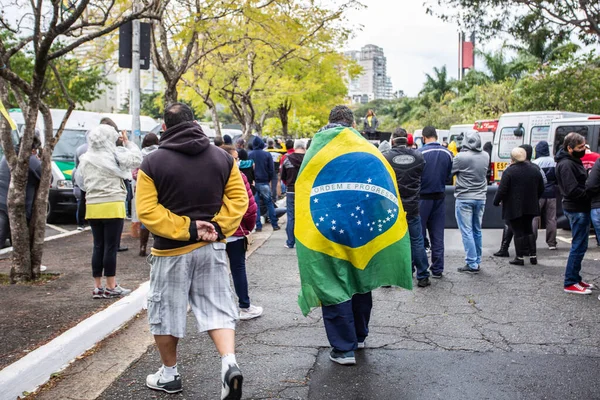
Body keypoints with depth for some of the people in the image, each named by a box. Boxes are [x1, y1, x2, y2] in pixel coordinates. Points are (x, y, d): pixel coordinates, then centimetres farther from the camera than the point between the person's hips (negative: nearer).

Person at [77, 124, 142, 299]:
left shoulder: (85, 159, 6)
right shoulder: (114, 155, -10)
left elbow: (80, 181, 13)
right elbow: (136, 158, -6)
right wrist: (127, 142, 5)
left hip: (92, 206, 5)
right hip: (112, 206, -5)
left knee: (98, 246, 11)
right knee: (111, 247, 0)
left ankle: (97, 287, 15)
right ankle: (111, 287, 5)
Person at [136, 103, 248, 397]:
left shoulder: (153, 162, -8)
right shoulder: (223, 158, 3)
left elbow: (147, 211, -14)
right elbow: (238, 200, 0)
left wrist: (185, 228, -13)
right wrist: (219, 228, -7)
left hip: (171, 250, -3)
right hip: (212, 248, 3)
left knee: (165, 312, 12)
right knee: (217, 309, 8)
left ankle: (169, 375, 24)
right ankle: (229, 364, -10)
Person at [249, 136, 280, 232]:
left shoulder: (250, 155, -2)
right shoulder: (267, 155, -4)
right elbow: (271, 170, -2)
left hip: (253, 183, 0)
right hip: (264, 182, 0)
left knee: (255, 204, 6)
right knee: (269, 203, 8)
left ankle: (258, 226, 2)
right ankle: (274, 224, 8)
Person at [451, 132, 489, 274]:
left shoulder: (461, 157, -16)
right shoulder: (486, 156, 0)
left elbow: (450, 172, -5)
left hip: (464, 199, -5)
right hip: (480, 198, 5)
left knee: (467, 232, -1)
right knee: (477, 231, 15)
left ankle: (472, 264, -3)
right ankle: (477, 261, 21)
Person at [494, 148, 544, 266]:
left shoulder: (509, 171, -13)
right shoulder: (535, 170, 6)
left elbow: (502, 190, -16)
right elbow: (541, 189, 13)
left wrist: (496, 201, -1)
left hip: (514, 207, -5)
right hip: (530, 207, 5)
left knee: (518, 232, 1)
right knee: (528, 230, 17)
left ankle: (520, 257, 4)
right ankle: (533, 255, 15)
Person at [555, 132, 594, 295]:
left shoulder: (574, 161, 15)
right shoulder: (566, 164, -18)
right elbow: (573, 190, -24)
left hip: (580, 209, 10)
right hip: (577, 209, -10)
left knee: (580, 245, 16)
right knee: (579, 246, -5)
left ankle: (575, 278, 24)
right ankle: (570, 283, 1)